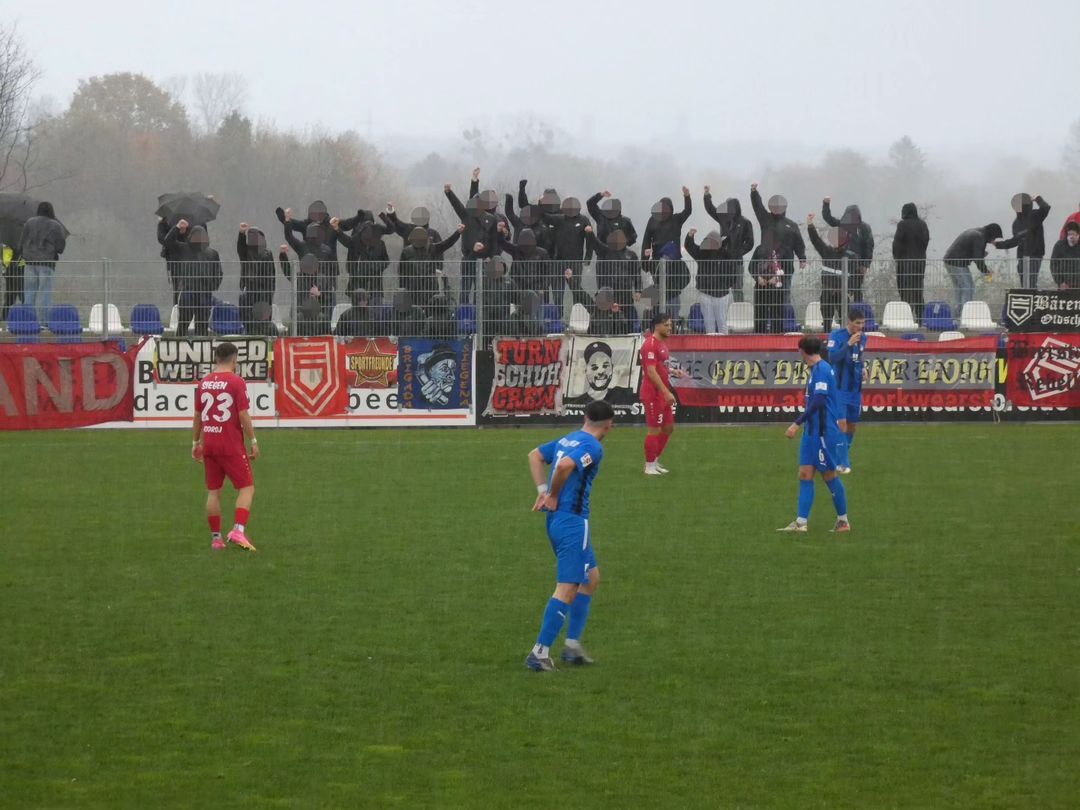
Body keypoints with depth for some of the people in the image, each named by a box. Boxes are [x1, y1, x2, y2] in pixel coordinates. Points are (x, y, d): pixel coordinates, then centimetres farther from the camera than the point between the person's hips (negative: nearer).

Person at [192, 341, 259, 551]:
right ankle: (239, 530, -17)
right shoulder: (236, 382, -10)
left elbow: (197, 416, 12)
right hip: (231, 446, -5)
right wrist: (253, 442, -6)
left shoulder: (203, 383, 7)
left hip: (209, 445, 5)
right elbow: (243, 415, -13)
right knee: (247, 488, 0)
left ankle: (215, 537, 11)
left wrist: (196, 443, 21)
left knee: (214, 491, 10)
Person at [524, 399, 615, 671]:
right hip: (573, 522, -10)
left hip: (556, 518, 10)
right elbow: (565, 465, -30)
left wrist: (543, 490, 15)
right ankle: (540, 653, -8)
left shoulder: (568, 440, 13)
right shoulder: (593, 447, -13)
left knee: (591, 577, 20)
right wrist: (553, 495, -12)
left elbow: (535, 455, 25)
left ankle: (573, 644, 21)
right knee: (567, 589, -6)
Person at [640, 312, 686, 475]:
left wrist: (673, 371, 6)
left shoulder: (661, 344, 14)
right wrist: (666, 392, -24)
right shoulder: (651, 345, -17)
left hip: (663, 394, 10)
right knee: (654, 430, -3)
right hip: (653, 394, -10)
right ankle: (650, 466, 6)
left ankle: (655, 461, 24)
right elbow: (651, 372, -22)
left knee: (668, 427, 14)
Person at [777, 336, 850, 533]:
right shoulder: (817, 369, 12)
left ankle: (843, 521, 11)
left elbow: (818, 401, -25)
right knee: (805, 475, 3)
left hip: (824, 432, -9)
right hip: (812, 431, 9)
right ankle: (801, 522, 1)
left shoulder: (822, 370, -17)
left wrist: (797, 424, -25)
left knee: (830, 475, 0)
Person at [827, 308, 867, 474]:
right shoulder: (837, 336, -11)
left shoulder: (863, 338, 7)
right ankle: (842, 462, -11)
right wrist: (848, 344, -30)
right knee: (841, 424, -12)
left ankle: (841, 460, 20)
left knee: (852, 425, 9)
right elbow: (832, 357, -23)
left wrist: (862, 366, 4)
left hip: (855, 390, 6)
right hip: (840, 389, -6)